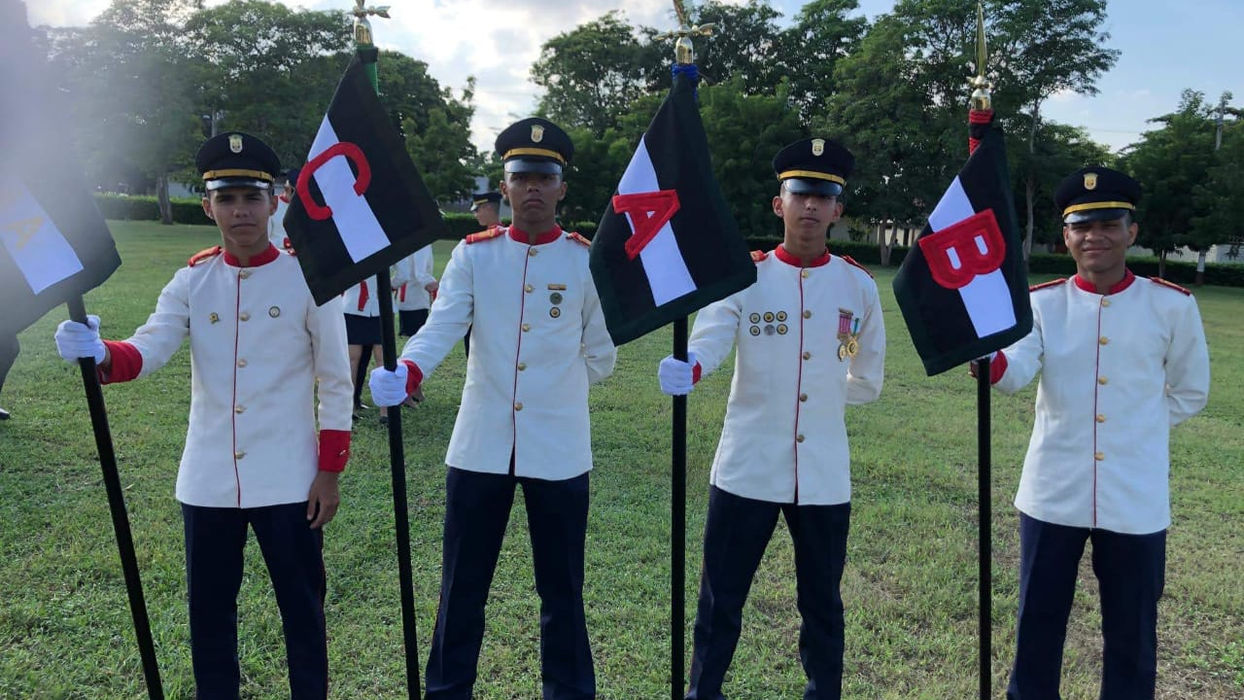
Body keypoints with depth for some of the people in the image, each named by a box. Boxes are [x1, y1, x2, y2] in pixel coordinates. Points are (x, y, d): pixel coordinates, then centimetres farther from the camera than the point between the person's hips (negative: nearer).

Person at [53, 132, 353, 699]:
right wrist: (100, 355, -34)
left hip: (288, 481, -3)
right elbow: (149, 348, -11)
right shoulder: (191, 280, 3)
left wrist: (329, 473, -7)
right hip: (207, 482, 4)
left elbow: (336, 383, -5)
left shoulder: (309, 276, -7)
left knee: (301, 611, 10)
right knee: (208, 615, 17)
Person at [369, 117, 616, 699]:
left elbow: (600, 356, 7)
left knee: (561, 588, 12)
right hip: (480, 444, 1)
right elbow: (440, 326, -12)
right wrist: (404, 374, -30)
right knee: (462, 586, 13)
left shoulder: (588, 261, -1)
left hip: (558, 448, -1)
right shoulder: (473, 254, 2)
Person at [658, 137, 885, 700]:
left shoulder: (859, 286, 3)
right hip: (747, 469, -1)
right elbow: (710, 338, -21)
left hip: (825, 475, 2)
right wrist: (686, 368, -40)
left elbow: (867, 382, 13)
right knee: (721, 600, 10)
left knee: (822, 604, 17)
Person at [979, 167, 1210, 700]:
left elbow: (1190, 392, 11)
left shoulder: (1173, 305, -2)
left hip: (1136, 498, 0)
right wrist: (989, 359, -42)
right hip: (1052, 493, 0)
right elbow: (1017, 370, -21)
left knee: (1132, 636, 14)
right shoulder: (1041, 302, -2)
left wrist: (1137, 429, 5)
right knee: (1037, 628, 13)